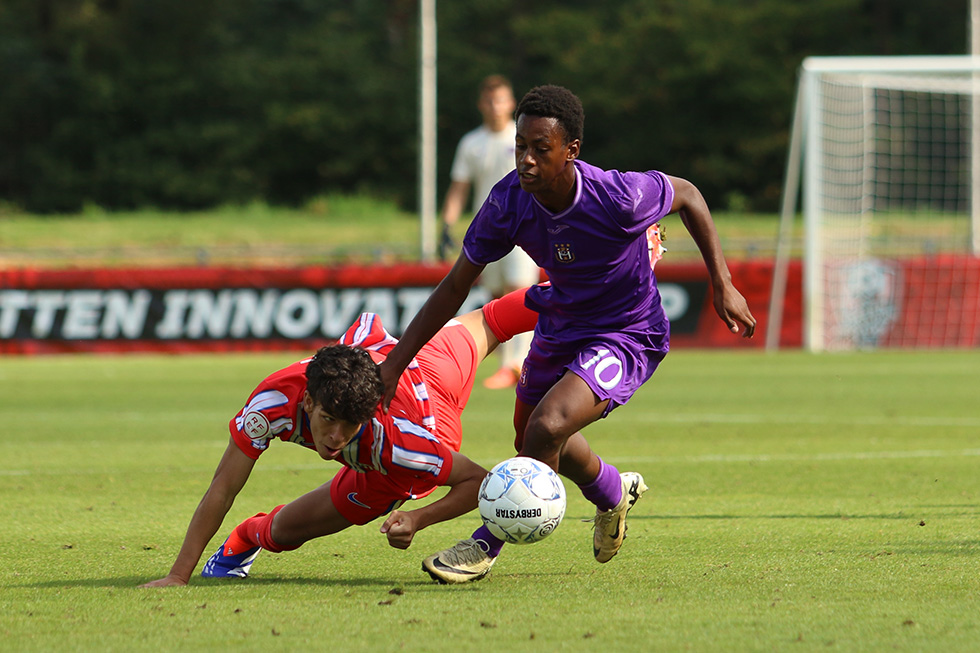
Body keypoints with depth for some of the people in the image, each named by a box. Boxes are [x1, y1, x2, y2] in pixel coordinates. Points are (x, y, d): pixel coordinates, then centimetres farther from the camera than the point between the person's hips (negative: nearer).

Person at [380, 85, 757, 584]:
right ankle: (614, 492, 54)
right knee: (532, 443, 22)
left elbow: (686, 195, -9)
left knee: (546, 429, -25)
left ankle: (484, 548, -5)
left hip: (627, 335, -6)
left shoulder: (619, 198, -32)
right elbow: (455, 287, -9)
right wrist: (394, 364, -11)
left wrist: (722, 285, -8)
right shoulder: (507, 204, -21)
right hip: (559, 327, 6)